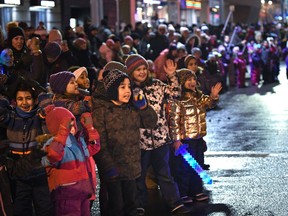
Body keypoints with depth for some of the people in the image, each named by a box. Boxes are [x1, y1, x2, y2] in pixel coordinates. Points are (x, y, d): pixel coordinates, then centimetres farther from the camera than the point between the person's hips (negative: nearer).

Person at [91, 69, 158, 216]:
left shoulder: (132, 108, 9)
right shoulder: (101, 110, -12)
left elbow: (151, 123, 13)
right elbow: (99, 143, -17)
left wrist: (143, 107, -4)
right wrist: (108, 166, -21)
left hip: (131, 166, 6)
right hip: (113, 168, -6)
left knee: (131, 203, 15)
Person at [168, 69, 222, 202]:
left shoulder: (198, 97, 8)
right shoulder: (176, 101, -16)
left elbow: (209, 103, 17)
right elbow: (174, 121, -17)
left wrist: (213, 96, -7)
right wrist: (176, 140, -19)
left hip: (198, 139, 8)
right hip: (185, 141, -8)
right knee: (183, 168, 1)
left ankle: (196, 191, 28)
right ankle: (182, 194, 12)